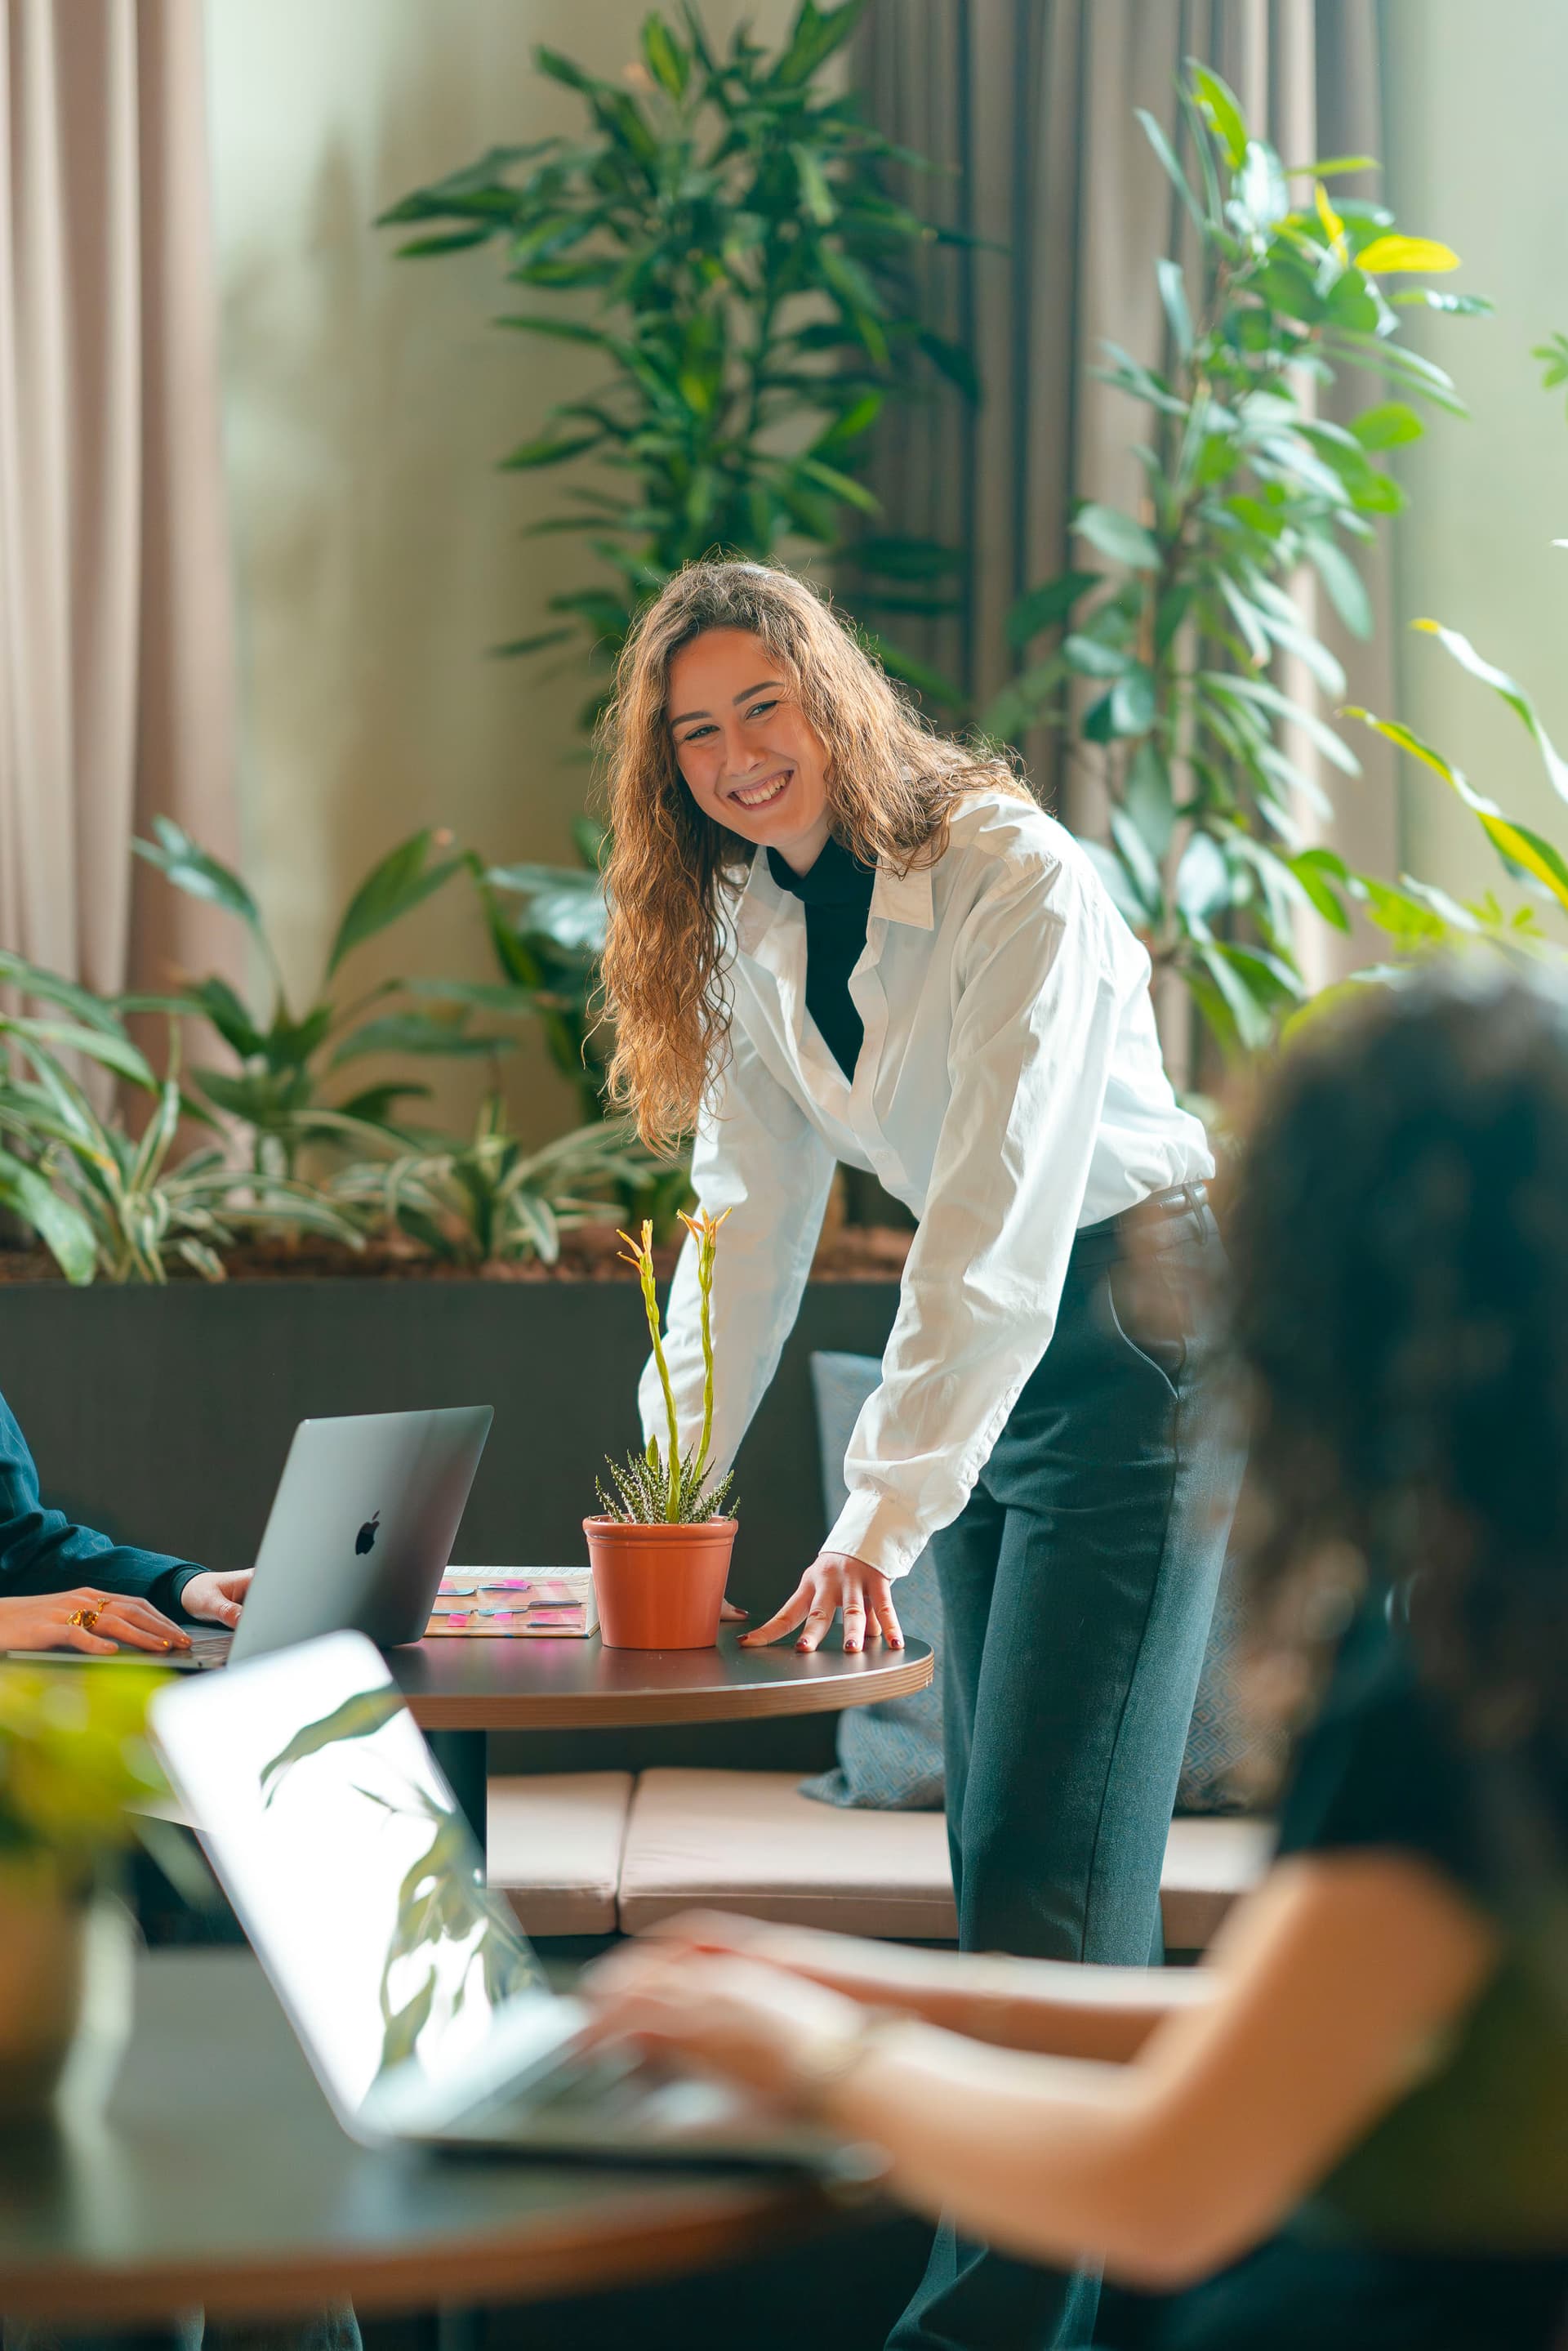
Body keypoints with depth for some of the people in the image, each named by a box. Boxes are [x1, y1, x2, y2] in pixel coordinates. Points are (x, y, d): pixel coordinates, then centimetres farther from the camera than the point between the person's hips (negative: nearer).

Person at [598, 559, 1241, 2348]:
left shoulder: (1013, 877, -21)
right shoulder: (746, 919, 3)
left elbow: (998, 1215, -28)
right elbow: (749, 1219, 3)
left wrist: (885, 1513, -35)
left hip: (1138, 1314, -8)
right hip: (983, 1351, 8)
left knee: (1047, 1854, -12)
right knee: (1003, 1857, 8)